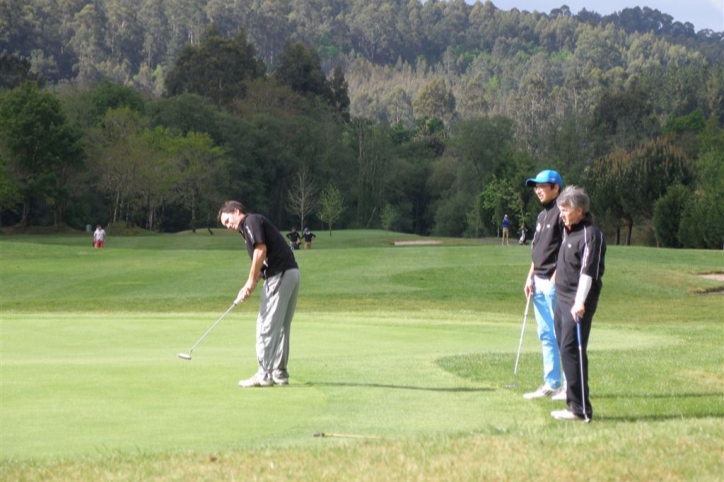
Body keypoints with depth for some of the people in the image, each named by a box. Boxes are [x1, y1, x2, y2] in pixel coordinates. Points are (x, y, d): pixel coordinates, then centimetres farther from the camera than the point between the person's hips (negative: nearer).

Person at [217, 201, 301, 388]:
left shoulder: (251, 221, -3)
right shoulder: (248, 228, 25)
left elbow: (261, 250, -16)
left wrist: (251, 281, -9)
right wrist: (248, 287, 15)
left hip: (279, 275, -10)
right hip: (291, 273, 10)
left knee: (266, 326, -5)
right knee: (280, 327, 13)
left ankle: (264, 375, -4)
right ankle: (279, 373, 15)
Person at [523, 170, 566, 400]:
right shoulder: (542, 216, 18)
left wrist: (557, 277, -20)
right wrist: (530, 277, 14)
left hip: (555, 281, -9)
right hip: (539, 281, 9)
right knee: (546, 335, 11)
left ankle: (570, 384, -3)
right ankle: (551, 383, 16)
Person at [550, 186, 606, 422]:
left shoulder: (590, 234, -14)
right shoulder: (568, 231, 16)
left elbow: (588, 270, -22)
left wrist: (580, 301, -29)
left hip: (578, 304, -10)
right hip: (562, 300, 10)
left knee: (571, 350, -12)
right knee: (565, 349, 10)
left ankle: (580, 408, -11)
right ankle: (574, 403, 16)